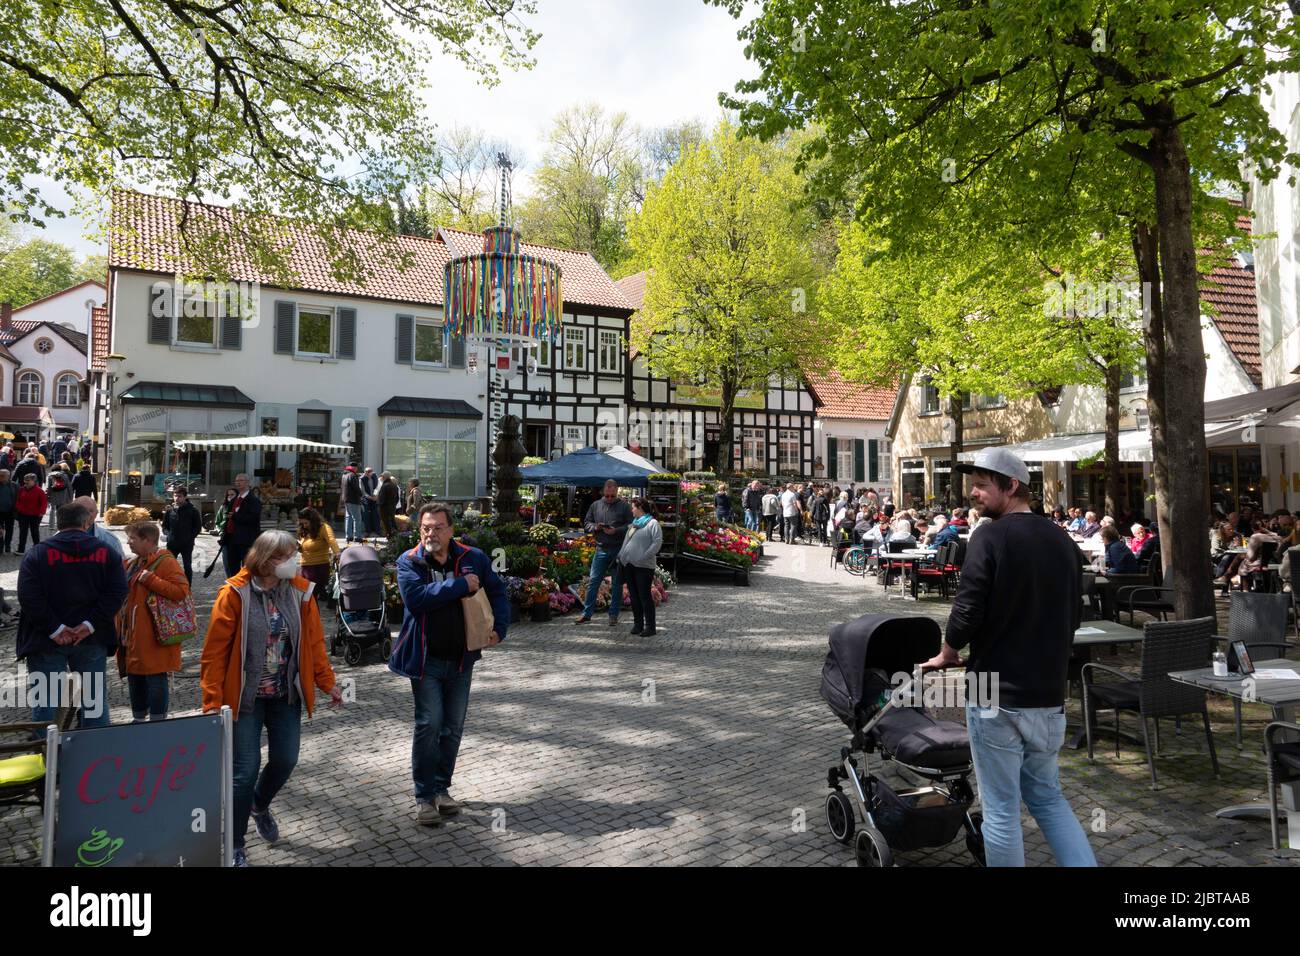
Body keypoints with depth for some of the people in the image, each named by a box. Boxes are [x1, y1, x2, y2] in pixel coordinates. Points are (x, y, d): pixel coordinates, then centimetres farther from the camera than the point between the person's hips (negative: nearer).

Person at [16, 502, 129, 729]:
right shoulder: (105, 552, 1)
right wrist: (90, 625, -10)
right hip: (92, 640, 2)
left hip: (48, 641, -2)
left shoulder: (38, 553, -4)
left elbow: (29, 597, -14)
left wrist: (54, 629, -12)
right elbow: (118, 591, -9)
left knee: (45, 701, 7)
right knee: (95, 697, 11)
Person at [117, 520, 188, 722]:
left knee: (155, 680, -2)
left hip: (154, 638, -9)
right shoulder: (133, 564, 14)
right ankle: (138, 719, 31)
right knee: (134, 679, 18)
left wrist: (149, 579, -23)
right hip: (133, 635, 9)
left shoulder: (166, 562, -14)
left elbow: (181, 591, -26)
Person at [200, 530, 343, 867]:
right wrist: (213, 704, -11)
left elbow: (314, 642, 5)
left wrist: (328, 683, 6)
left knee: (285, 760, 8)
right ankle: (236, 845, 21)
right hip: (246, 697, -4)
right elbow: (215, 652, -11)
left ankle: (260, 805, 42)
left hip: (286, 696, 4)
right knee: (245, 770, 0)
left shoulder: (299, 591, -3)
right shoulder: (235, 593, -14)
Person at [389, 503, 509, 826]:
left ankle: (441, 788, 27)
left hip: (462, 659, 3)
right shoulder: (409, 562, -8)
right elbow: (416, 597, -25)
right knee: (429, 724, -4)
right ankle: (424, 796, 10)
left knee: (453, 727, 11)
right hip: (426, 659, -3)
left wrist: (499, 627, -7)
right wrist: (462, 585, -24)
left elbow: (497, 592, 8)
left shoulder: (473, 558, -1)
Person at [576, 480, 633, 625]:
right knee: (593, 581, 2)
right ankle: (587, 614, 8)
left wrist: (616, 531, -19)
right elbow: (586, 523, 14)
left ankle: (614, 615, 16)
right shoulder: (595, 505, 9)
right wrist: (595, 527, -7)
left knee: (617, 583, 6)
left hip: (619, 550, -2)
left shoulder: (624, 506, -1)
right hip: (601, 549, 3)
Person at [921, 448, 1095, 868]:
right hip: (1049, 696, 7)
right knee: (1047, 797, 21)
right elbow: (1073, 616, 14)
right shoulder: (1063, 541, 7)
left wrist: (946, 655, 0)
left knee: (1001, 809, 6)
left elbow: (967, 613, -18)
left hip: (996, 696, -7)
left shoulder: (991, 537, -15)